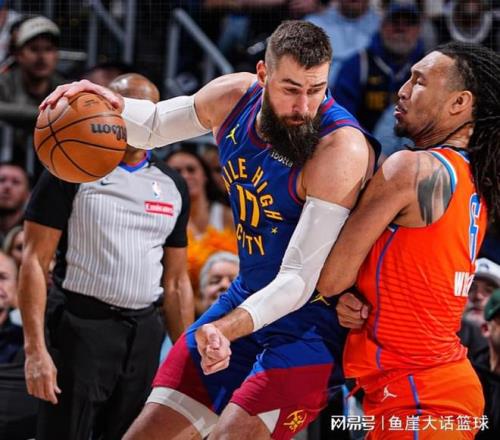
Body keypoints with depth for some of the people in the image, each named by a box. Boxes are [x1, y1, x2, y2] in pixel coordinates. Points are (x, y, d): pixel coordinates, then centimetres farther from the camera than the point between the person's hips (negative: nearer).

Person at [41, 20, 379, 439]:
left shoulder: (342, 149, -27)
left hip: (309, 318, -7)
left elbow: (299, 280, -29)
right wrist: (113, 104, -9)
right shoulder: (234, 97, -6)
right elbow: (153, 126, 15)